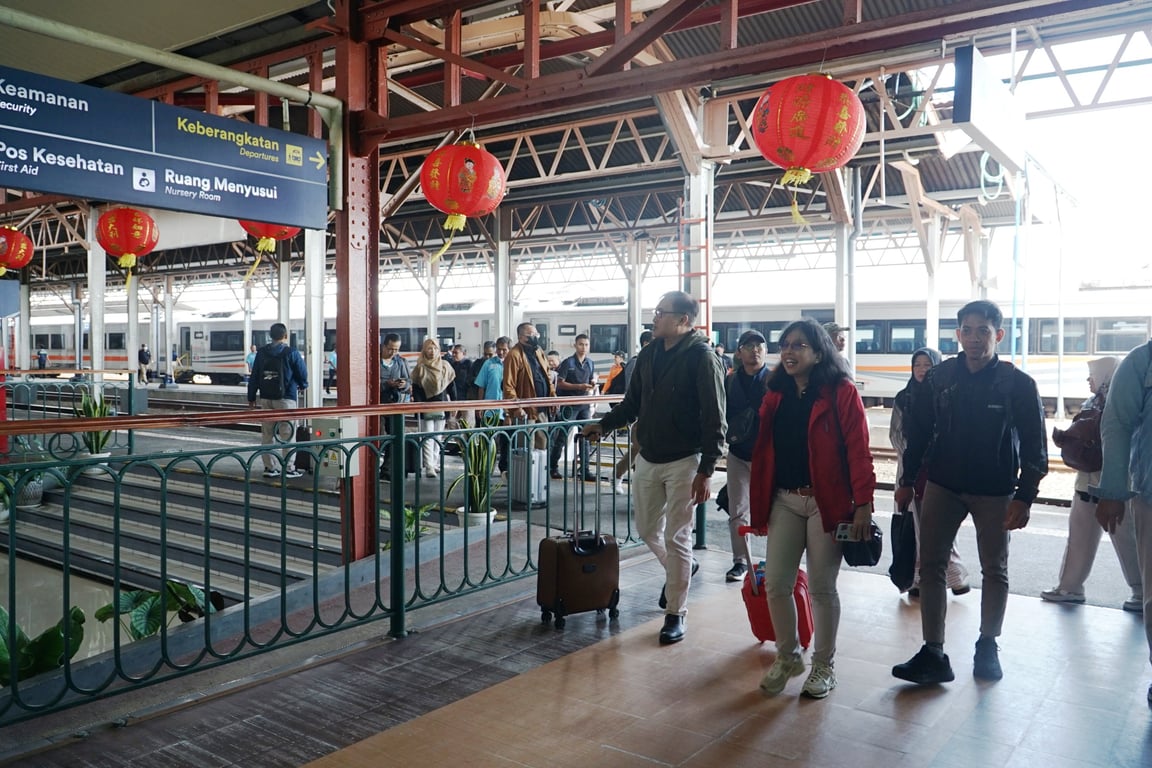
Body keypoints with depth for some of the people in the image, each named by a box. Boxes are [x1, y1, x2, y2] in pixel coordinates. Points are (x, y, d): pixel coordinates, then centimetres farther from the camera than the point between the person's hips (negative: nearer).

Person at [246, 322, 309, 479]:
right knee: (288, 433, 0)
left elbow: (254, 377, 7)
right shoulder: (292, 352, -8)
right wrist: (303, 385, 18)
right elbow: (302, 373, -3)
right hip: (285, 397, -5)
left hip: (266, 398, 5)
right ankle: (289, 468, 0)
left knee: (266, 433, 10)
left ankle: (269, 467, 13)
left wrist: (251, 397, 13)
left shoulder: (261, 353, 6)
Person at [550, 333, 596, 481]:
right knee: (562, 437, -1)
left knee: (585, 438, 6)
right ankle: (552, 467, 10)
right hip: (569, 404, -5)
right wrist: (579, 387, -20)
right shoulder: (568, 362, -7)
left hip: (584, 404, 5)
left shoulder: (590, 364, 11)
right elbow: (559, 383, -11)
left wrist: (592, 386, -3)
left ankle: (585, 470, 11)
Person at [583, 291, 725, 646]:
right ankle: (680, 569, 45)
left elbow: (714, 420, -16)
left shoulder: (702, 357, -14)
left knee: (677, 539, 1)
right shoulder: (649, 354, 7)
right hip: (647, 459, 7)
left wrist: (706, 471, -19)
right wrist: (604, 424, 2)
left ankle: (676, 613, 16)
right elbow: (633, 403, 16)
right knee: (648, 530, 17)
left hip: (683, 462, -7)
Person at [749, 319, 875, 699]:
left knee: (821, 587, 6)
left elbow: (858, 451, -12)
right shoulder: (775, 394, 8)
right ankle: (788, 656, 27)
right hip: (784, 501, 5)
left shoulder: (841, 392, -8)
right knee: (775, 583, 5)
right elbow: (763, 451, 10)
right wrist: (758, 504, 9)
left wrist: (863, 504, -17)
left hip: (826, 502, -5)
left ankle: (824, 664, 25)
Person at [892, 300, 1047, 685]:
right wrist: (907, 481, 5)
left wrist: (1024, 496, -12)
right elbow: (917, 431, 4)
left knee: (995, 571, 11)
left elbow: (1034, 446, -6)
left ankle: (988, 648, 28)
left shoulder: (1018, 383, -8)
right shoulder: (939, 377, -1)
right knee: (931, 567, 0)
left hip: (994, 492, -2)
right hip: (942, 486, 2)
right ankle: (933, 654, 6)